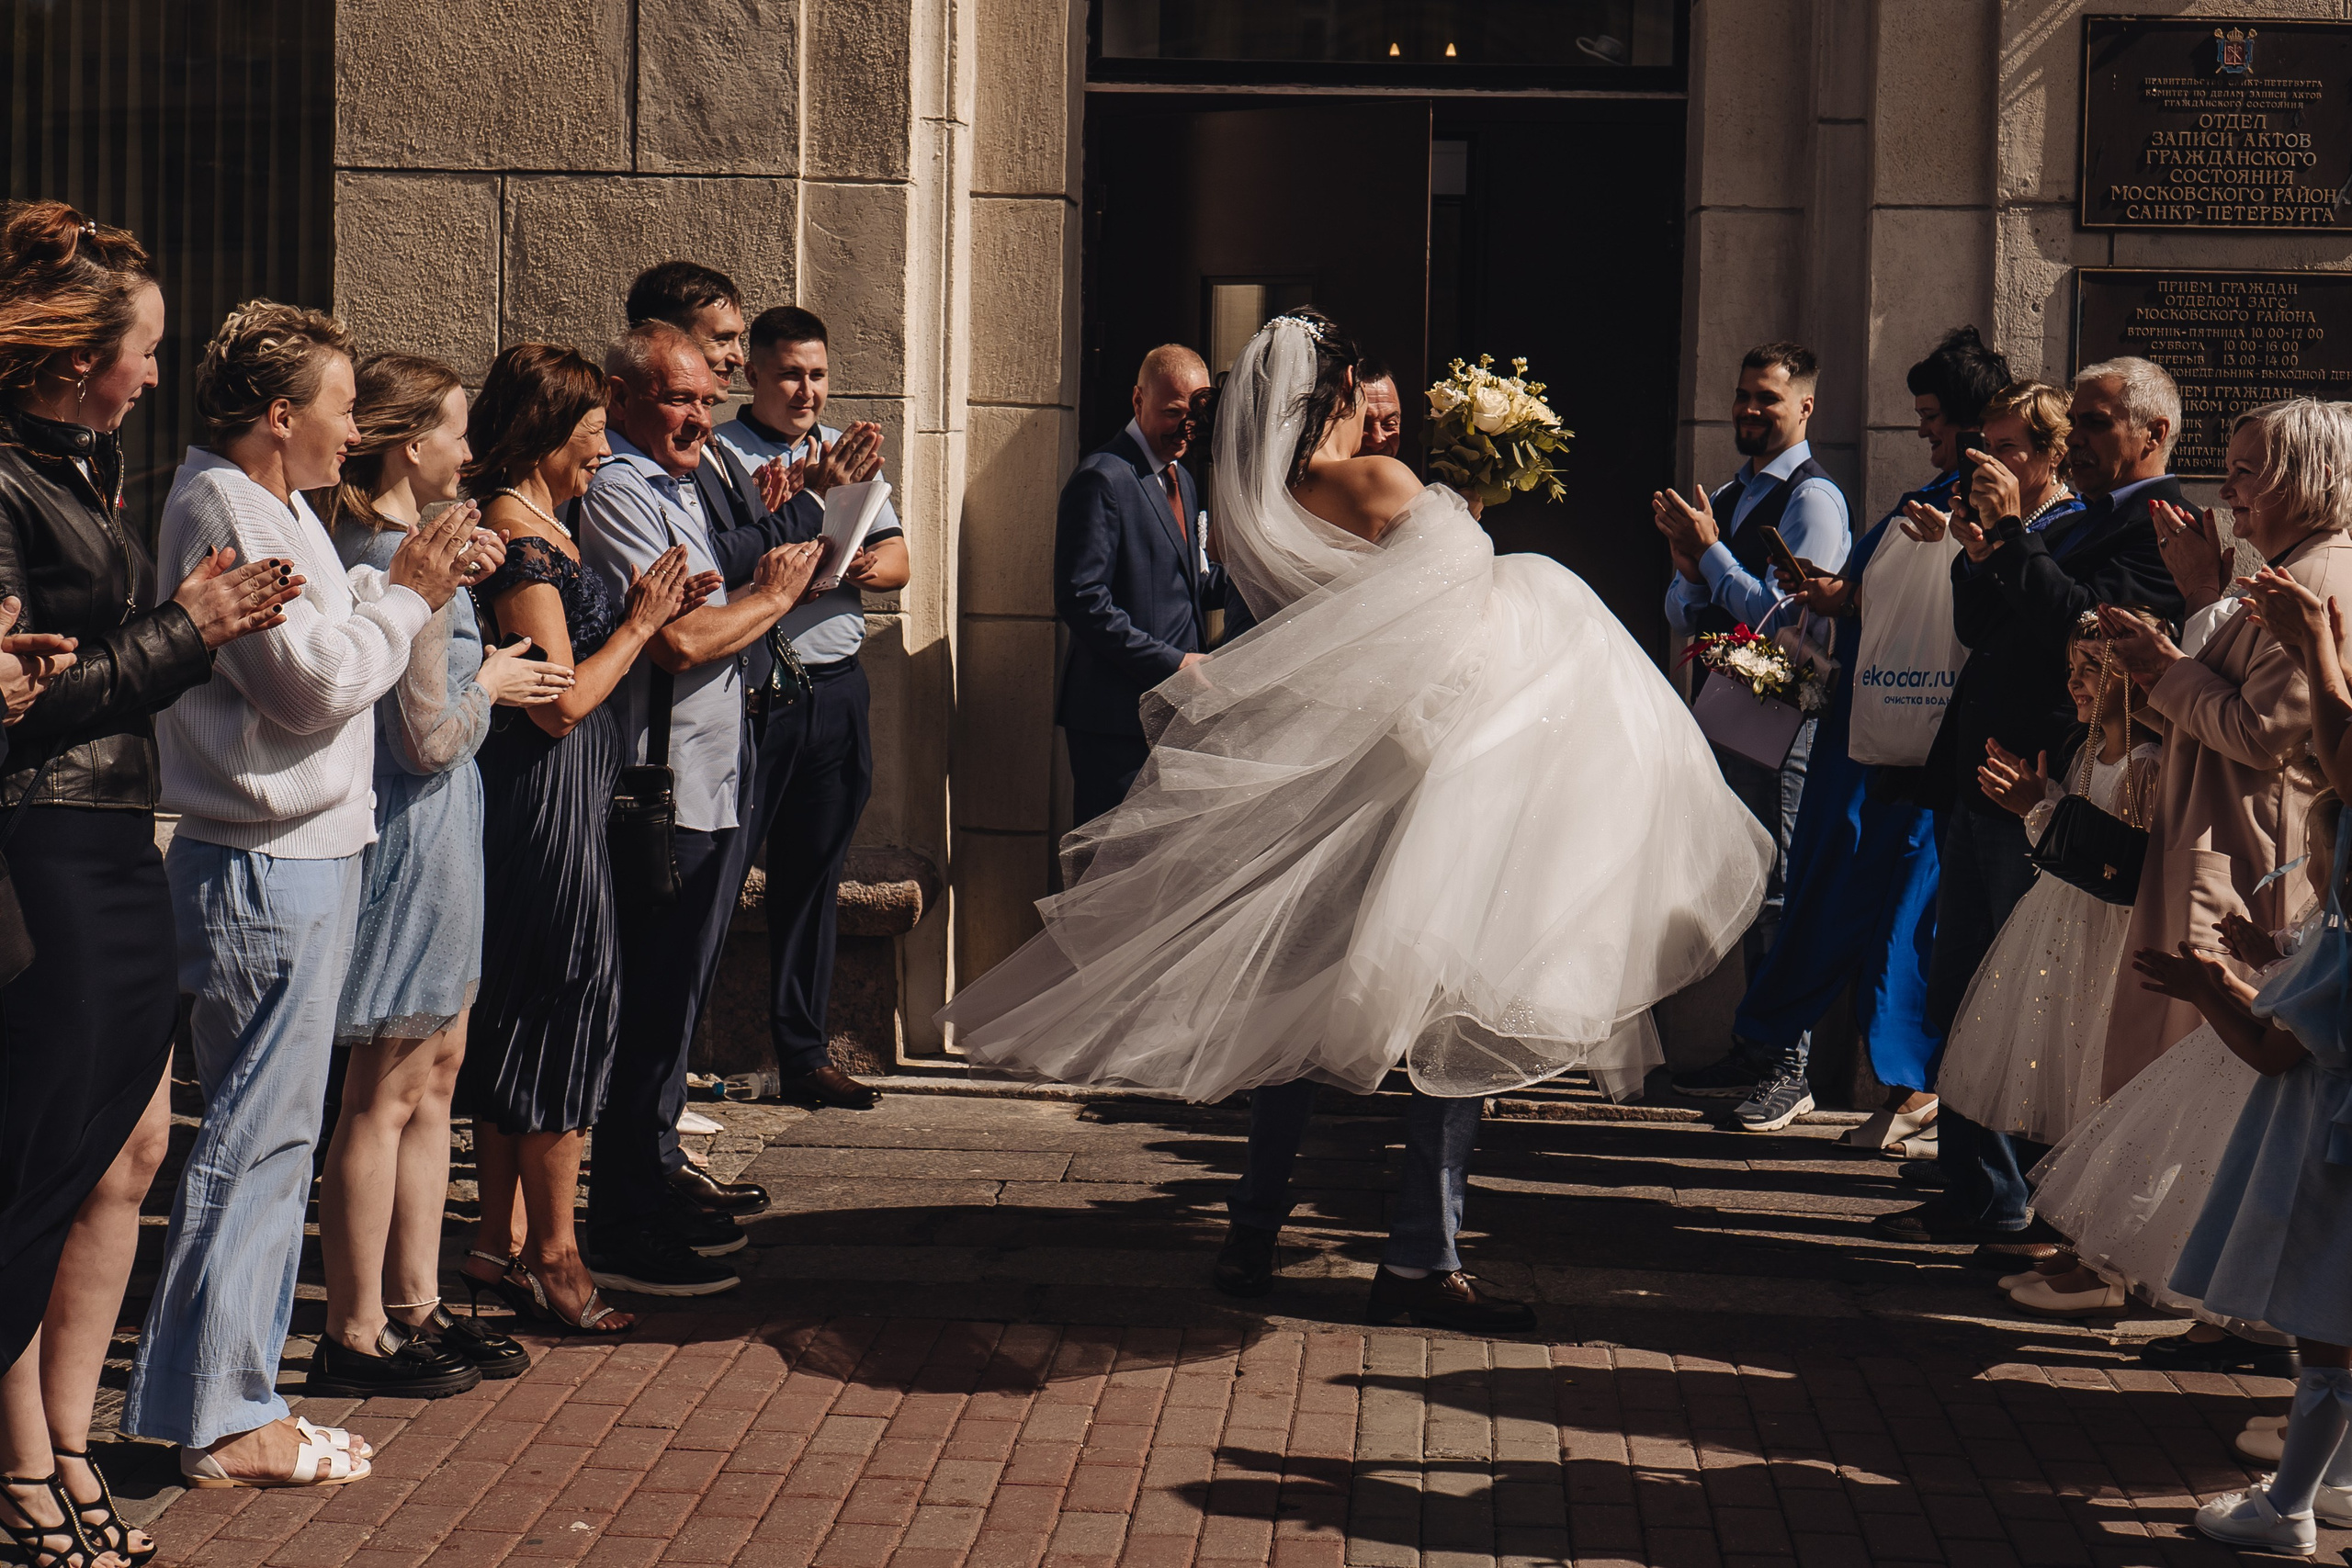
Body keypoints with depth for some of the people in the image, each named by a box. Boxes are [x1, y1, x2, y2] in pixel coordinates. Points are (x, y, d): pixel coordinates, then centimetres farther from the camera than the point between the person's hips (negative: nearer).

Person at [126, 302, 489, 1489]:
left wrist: (408, 586, 4)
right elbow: (318, 683, -19)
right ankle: (223, 1421, 0)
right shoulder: (224, 511, -14)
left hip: (300, 856, 11)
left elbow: (328, 641, 15)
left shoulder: (271, 507, 18)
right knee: (257, 1136, -6)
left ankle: (230, 1397, 20)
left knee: (270, 1135, 13)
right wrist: (404, 597, -6)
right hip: (265, 868, -11)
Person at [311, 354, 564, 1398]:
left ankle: (415, 1308, 24)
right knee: (385, 1095, -2)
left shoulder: (361, 543, 8)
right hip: (415, 837, -10)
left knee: (434, 1073, 16)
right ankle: (355, 1338, 6)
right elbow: (428, 739, -20)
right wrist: (490, 681, -2)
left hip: (424, 837, 10)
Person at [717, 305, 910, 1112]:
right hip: (756, 688, -6)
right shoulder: (721, 454, -3)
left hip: (838, 688, 6)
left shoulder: (851, 452, 16)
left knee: (813, 877, 12)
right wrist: (809, 486, -32)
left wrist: (866, 566, -9)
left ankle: (803, 1054, 20)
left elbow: (898, 560, 13)